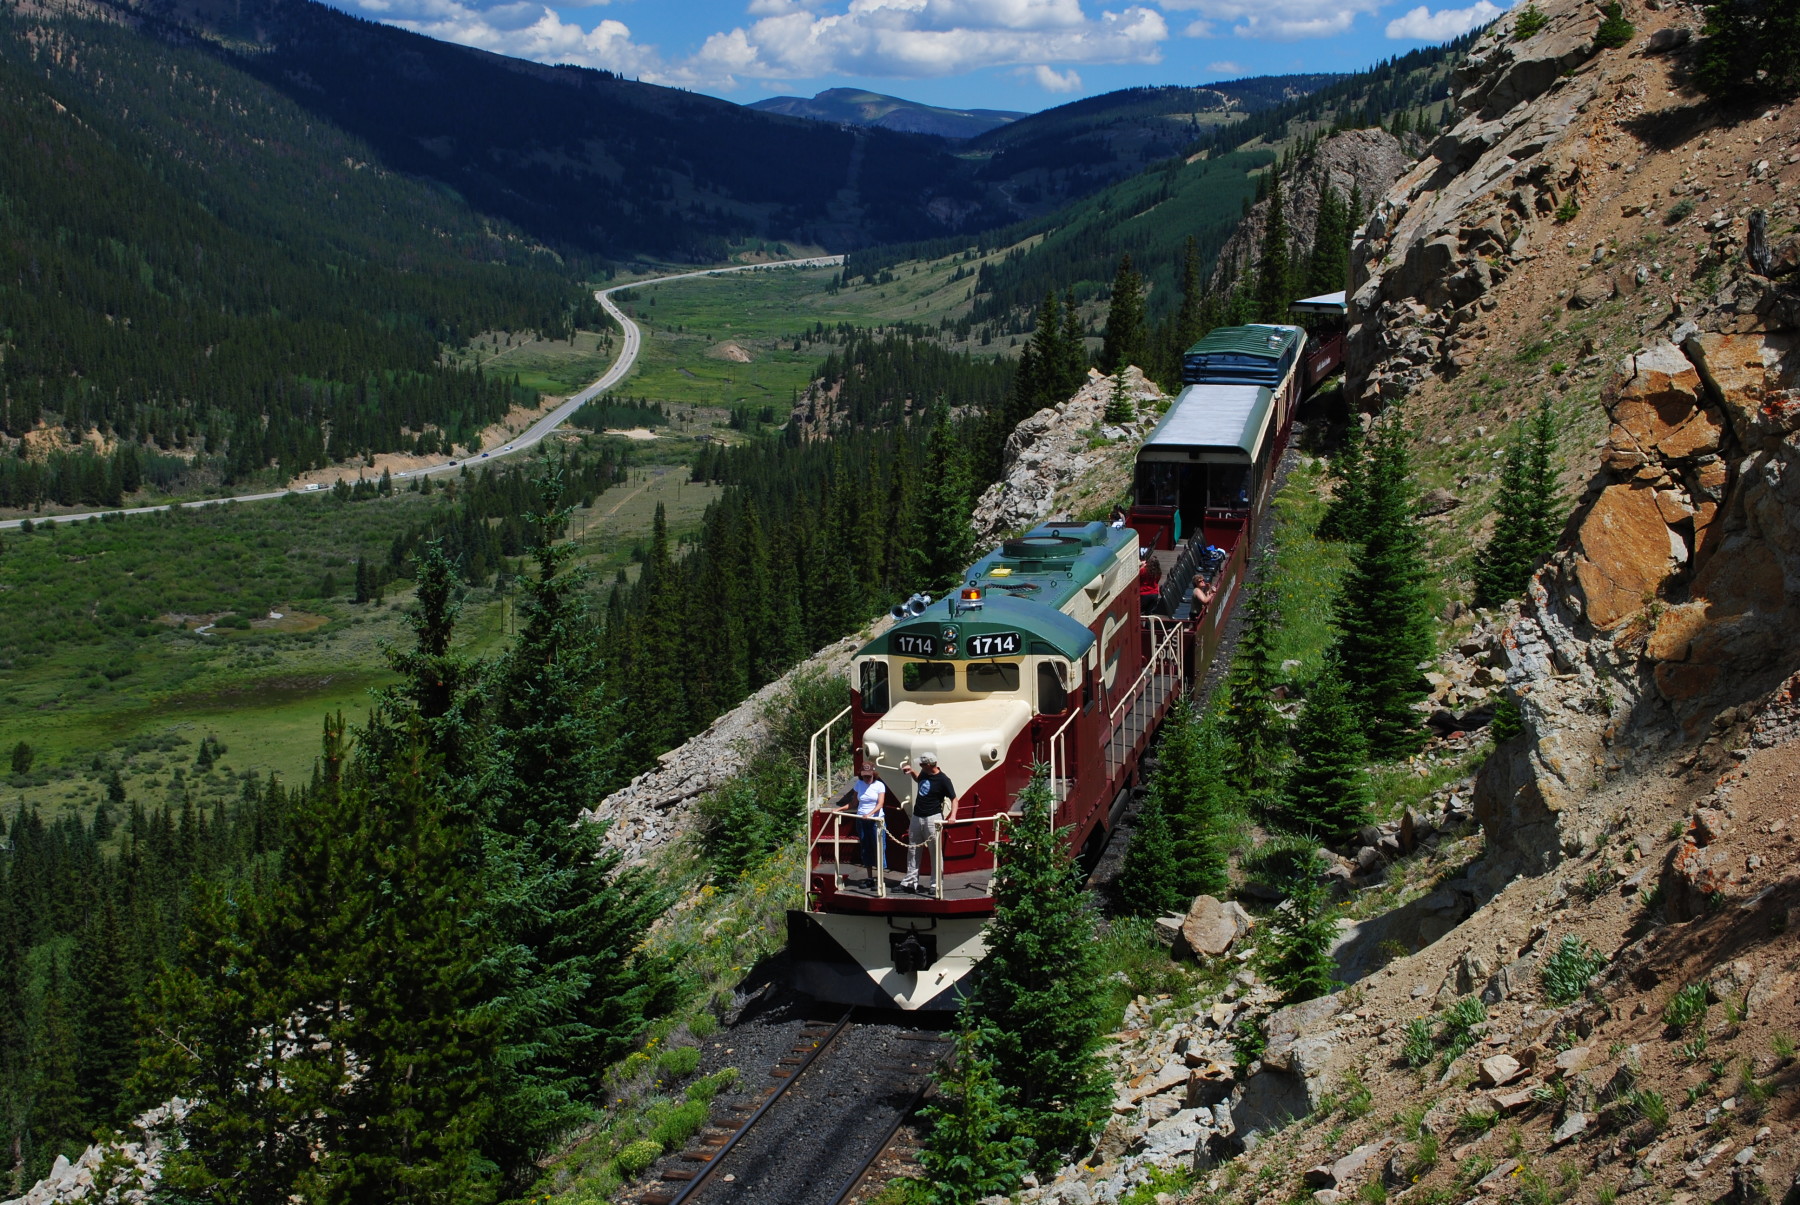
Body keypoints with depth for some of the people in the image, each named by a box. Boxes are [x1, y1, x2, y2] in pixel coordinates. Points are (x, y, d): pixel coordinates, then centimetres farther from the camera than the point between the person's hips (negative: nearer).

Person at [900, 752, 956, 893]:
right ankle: (910, 881, 14)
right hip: (917, 817, 8)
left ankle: (936, 883, 3)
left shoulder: (943, 780, -14)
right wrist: (911, 771, 13)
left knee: (935, 851, -3)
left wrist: (953, 815, -29)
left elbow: (954, 799, -13)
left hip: (933, 818, -8)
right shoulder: (924, 773, 6)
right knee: (912, 850, 9)